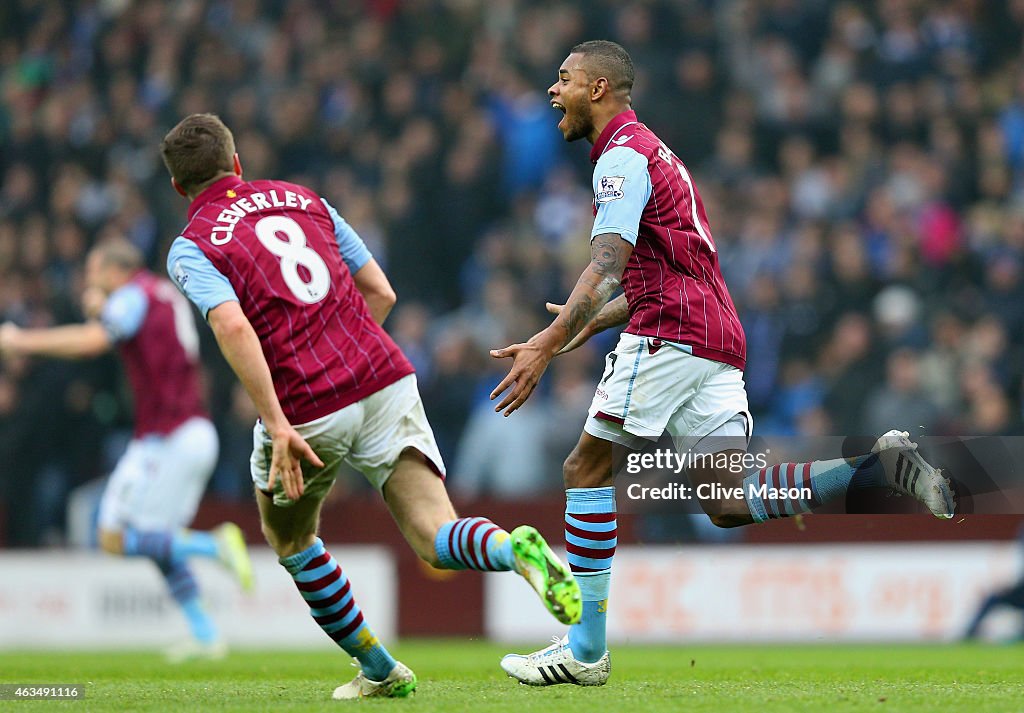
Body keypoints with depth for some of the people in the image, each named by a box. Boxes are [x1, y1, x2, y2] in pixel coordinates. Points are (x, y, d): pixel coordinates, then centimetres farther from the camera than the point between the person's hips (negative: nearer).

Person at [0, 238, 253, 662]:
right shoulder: (167, 294, 18)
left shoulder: (135, 295, -8)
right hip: (197, 433, 9)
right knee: (157, 539, 18)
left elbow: (91, 341, -23)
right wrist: (100, 311, 13)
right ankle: (205, 635, 11)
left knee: (114, 538, -5)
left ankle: (214, 545, -16)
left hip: (166, 441, -9)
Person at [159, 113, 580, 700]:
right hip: (385, 379, 3)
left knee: (290, 539, 26)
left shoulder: (191, 248, 2)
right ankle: (515, 549, -37)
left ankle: (378, 669, 28)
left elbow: (233, 326, -18)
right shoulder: (302, 199, 19)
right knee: (437, 541, -4)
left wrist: (278, 425, -22)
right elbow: (381, 292, 17)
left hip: (306, 409, -3)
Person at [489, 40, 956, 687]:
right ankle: (879, 468, -9)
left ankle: (585, 649, -4)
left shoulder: (623, 154, -6)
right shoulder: (649, 149, 25)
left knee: (587, 470, -3)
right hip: (718, 341, 9)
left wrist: (547, 347, -26)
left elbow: (607, 269, -19)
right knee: (729, 504, 3)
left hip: (668, 336, -9)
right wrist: (589, 324, 33)